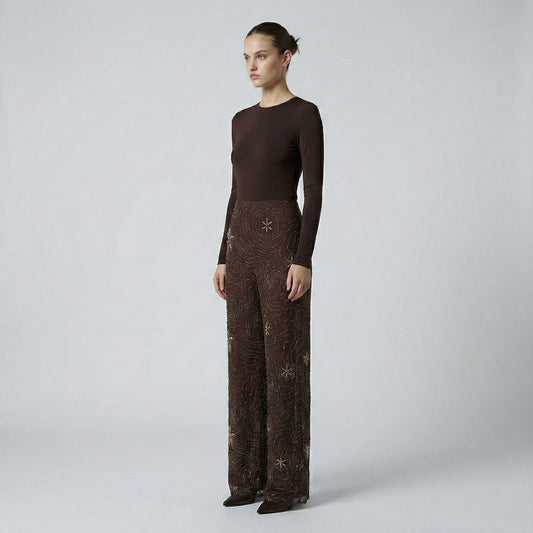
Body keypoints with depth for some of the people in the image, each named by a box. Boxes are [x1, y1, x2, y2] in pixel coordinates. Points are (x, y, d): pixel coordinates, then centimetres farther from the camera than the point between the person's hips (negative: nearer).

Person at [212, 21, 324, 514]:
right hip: (241, 240, 8)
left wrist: (303, 259, -18)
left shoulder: (305, 114, -6)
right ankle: (249, 475, 19)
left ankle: (289, 481, 8)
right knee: (244, 359, 9)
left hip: (281, 239, -7)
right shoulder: (242, 120, 15)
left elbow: (314, 192, -11)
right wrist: (224, 257, 13)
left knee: (284, 359, -2)